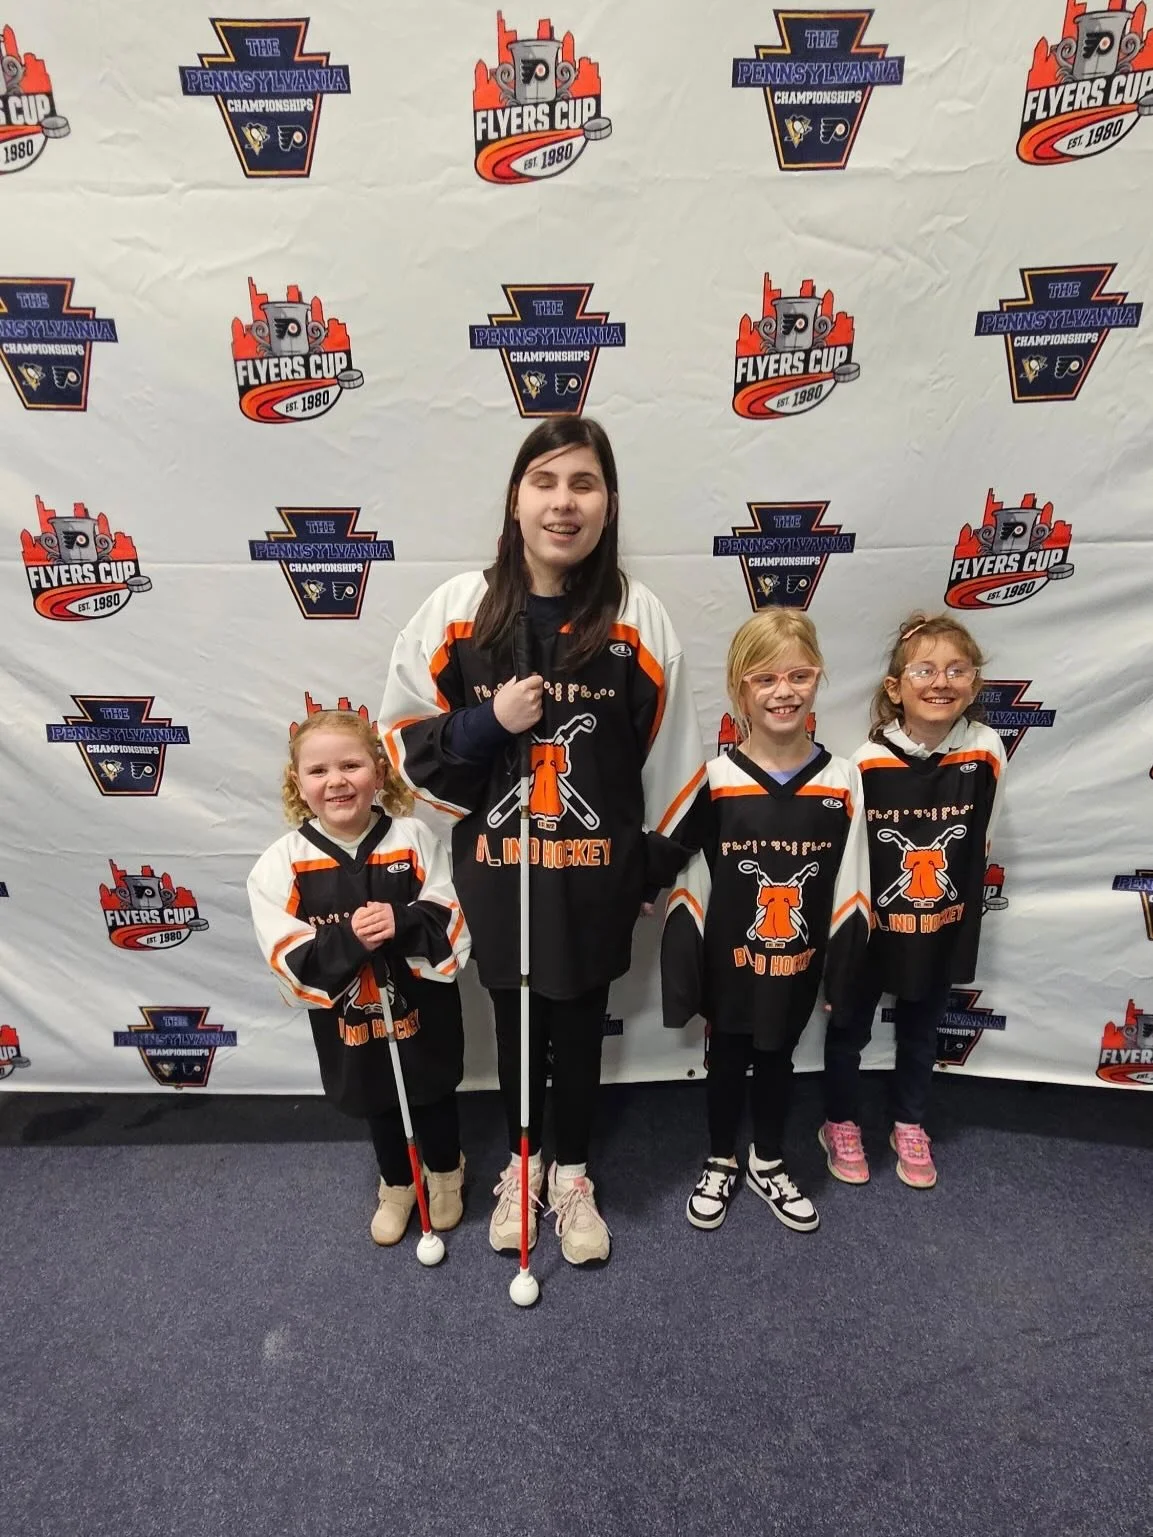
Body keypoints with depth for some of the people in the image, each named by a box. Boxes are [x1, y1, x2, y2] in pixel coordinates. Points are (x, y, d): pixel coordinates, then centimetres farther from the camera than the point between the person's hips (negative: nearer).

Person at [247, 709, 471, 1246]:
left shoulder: (413, 839, -15)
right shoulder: (282, 863, -16)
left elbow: (452, 920, -13)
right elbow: (289, 961, -17)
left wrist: (402, 923, -31)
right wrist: (349, 939, -34)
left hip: (423, 1005, 0)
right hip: (347, 1020, 1)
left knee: (435, 1094, 22)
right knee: (377, 1104, 23)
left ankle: (446, 1175, 51)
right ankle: (396, 1186, 51)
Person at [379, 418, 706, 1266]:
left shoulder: (638, 616, -8)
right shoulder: (459, 608, -7)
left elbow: (670, 757, 0)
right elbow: (403, 734, -1)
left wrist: (657, 866, 2)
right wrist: (486, 723, -18)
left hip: (596, 870, 0)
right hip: (497, 868, 1)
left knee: (580, 1025, 16)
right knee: (516, 1022, 19)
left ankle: (573, 1177, 41)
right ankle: (521, 1166, 44)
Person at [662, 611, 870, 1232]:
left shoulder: (841, 780, -9)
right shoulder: (715, 780, -15)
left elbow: (850, 889, -2)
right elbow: (684, 885, -11)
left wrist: (843, 973, -2)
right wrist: (682, 980, -11)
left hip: (797, 966, 2)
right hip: (729, 965, -2)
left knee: (777, 1061, 22)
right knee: (727, 1063, 19)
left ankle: (768, 1164, 46)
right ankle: (720, 1164, 43)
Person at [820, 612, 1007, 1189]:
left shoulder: (985, 752, -12)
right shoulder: (867, 762, -20)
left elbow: (981, 842, 2)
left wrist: (965, 915, 9)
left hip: (943, 928, 2)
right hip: (868, 924, -2)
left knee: (921, 1030, 22)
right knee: (849, 1027, 16)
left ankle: (909, 1126, 45)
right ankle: (841, 1124, 40)